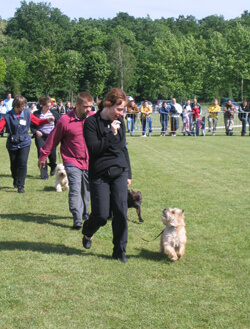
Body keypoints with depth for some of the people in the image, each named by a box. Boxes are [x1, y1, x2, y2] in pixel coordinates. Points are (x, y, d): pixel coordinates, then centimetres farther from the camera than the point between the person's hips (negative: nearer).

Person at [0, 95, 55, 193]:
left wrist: (47, 120, -2)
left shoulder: (27, 113, 0)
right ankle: (15, 181, 39)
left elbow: (37, 121, 11)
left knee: (23, 163, -14)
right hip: (12, 144, 0)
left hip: (24, 142, 0)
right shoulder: (8, 116, -8)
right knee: (14, 165, 10)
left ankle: (20, 185, -7)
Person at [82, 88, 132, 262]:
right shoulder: (92, 122, -8)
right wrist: (112, 134, -22)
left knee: (121, 212, -4)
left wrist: (128, 174, 17)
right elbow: (94, 148, -17)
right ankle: (88, 233, 31)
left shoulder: (120, 122, 9)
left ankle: (120, 251, 8)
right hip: (100, 174, -4)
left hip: (119, 172, 5)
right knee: (101, 215, -3)